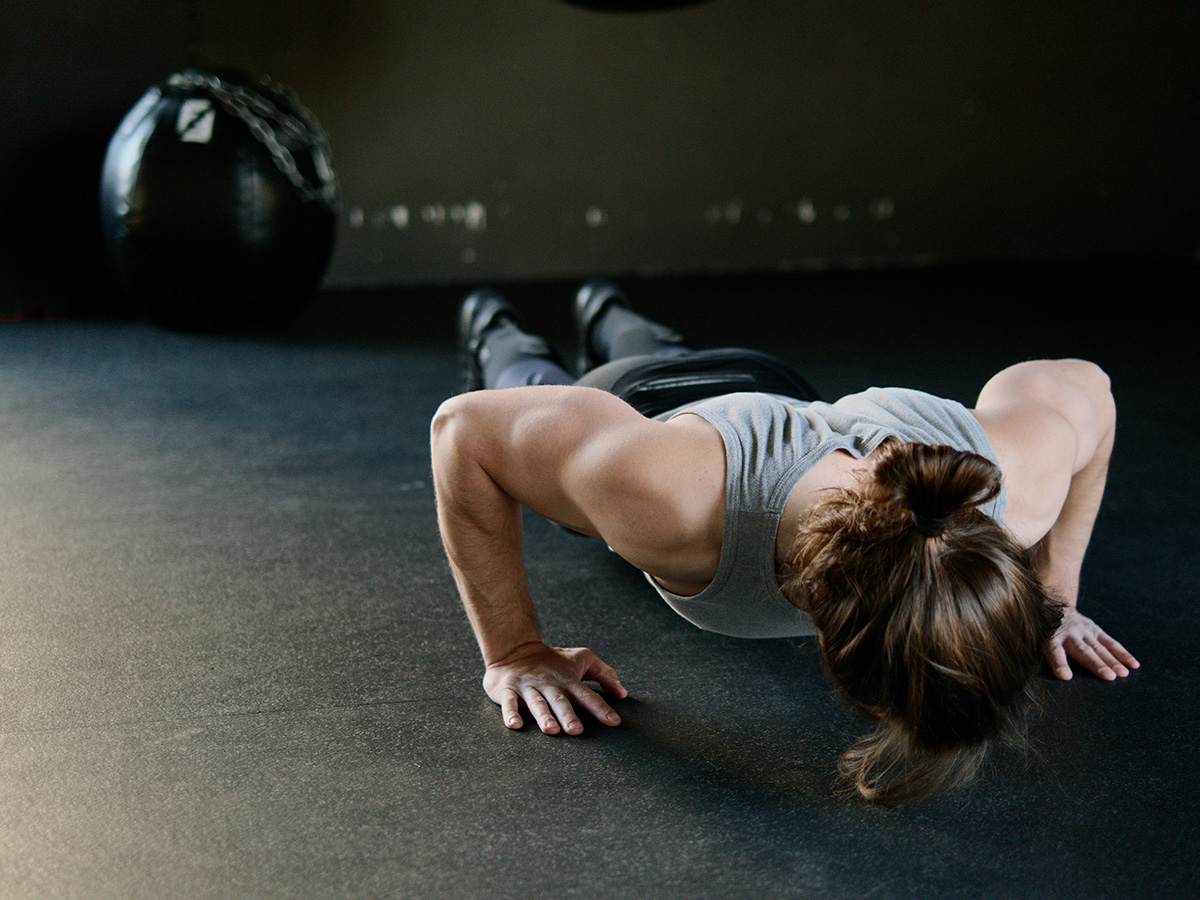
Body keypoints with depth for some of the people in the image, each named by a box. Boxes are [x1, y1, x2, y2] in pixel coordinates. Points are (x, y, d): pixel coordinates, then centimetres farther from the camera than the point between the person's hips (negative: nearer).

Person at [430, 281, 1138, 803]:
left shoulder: (1014, 485, -45)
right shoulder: (673, 501, -55)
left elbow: (1084, 386, -20)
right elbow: (466, 426, -39)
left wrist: (1055, 597, -16)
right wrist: (514, 652, -35)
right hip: (625, 409, -3)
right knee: (543, 387, 38)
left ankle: (608, 317, 73)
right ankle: (496, 333, 70)